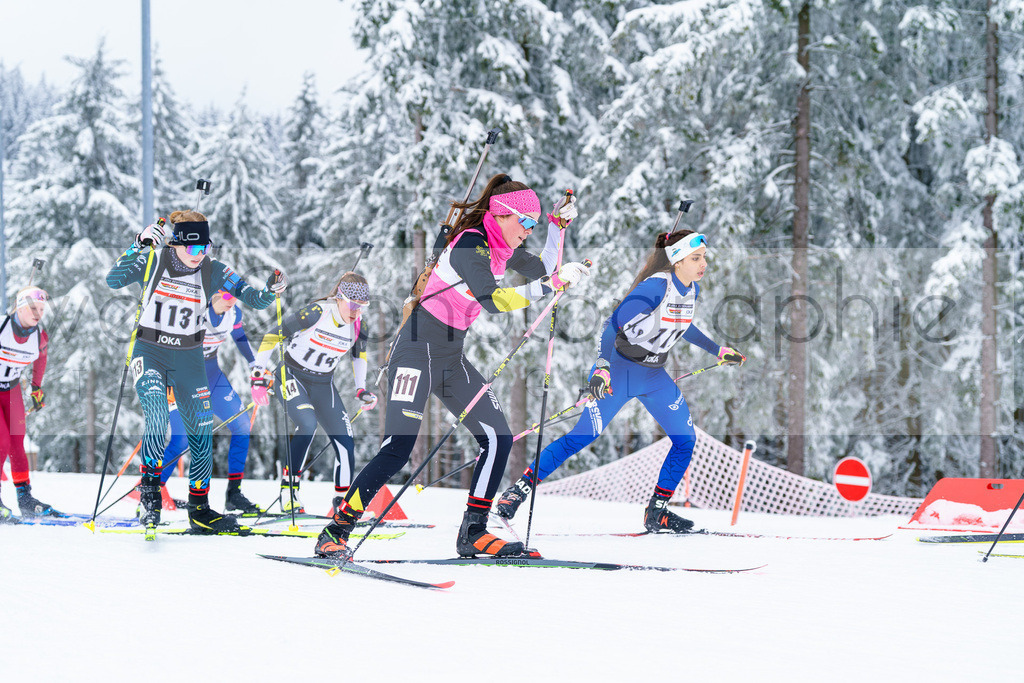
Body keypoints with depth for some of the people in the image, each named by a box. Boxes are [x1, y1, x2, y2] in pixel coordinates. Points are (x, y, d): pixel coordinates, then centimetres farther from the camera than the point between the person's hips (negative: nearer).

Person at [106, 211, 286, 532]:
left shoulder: (213, 271, -6)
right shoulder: (153, 263, -11)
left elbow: (254, 299, -9)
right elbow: (113, 280, -24)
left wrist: (271, 290, -31)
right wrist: (139, 244, -34)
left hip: (188, 358, 3)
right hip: (150, 351, -3)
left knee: (200, 431, 2)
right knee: (157, 418, -24)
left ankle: (199, 509, 15)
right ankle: (149, 491, -8)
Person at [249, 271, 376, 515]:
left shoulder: (358, 324, -6)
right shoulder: (316, 313, -23)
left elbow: (359, 353, 16)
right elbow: (274, 335, -15)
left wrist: (361, 389, 10)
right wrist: (259, 374, -14)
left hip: (322, 385, 6)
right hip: (292, 376, -6)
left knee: (345, 442, -5)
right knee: (308, 423, -32)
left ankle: (343, 500, 12)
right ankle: (288, 488, -20)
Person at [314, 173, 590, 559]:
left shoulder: (500, 247, 8)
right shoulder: (469, 246, -20)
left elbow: (541, 270, 24)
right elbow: (493, 301, -33)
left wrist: (558, 226, 11)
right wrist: (551, 284, -35)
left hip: (451, 359, 10)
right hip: (420, 350, -9)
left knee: (498, 439, 3)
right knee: (398, 447, -18)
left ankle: (473, 534, 8)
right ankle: (335, 533, -12)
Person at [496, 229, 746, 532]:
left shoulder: (692, 290, 3)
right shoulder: (655, 286, -23)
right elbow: (614, 325, -29)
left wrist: (719, 351, 28)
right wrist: (602, 367, -42)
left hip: (654, 376, 8)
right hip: (620, 370, -8)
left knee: (686, 439, 2)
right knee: (584, 436, -14)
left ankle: (656, 513, 12)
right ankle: (520, 488, -6)